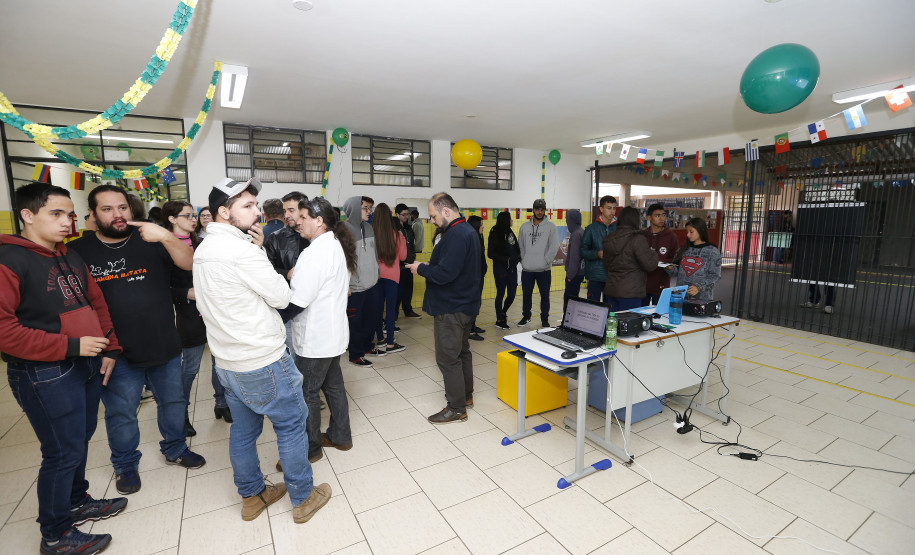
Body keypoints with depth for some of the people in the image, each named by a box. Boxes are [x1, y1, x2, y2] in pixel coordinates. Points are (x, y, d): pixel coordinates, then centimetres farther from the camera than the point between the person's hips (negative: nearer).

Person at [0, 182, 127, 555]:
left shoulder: (71, 257, 11)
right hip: (45, 375, -7)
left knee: (81, 438, 20)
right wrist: (70, 345, -21)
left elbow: (96, 303, 16)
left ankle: (77, 502, 41)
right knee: (63, 452, 4)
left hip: (87, 364, 8)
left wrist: (109, 348, 9)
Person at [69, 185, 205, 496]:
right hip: (118, 353, -1)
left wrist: (166, 237, -33)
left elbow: (190, 263, -17)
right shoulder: (79, 252, -2)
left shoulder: (150, 241, -3)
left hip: (165, 346, 1)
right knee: (120, 414, 13)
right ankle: (126, 465, 36)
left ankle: (175, 449, 39)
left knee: (173, 402, 17)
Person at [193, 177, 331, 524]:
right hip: (263, 362, -9)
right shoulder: (241, 249, -22)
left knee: (243, 429, 20)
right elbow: (281, 297, -16)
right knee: (291, 425, 7)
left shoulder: (203, 250, 7)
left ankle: (252, 496, 38)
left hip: (227, 362, 9)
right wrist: (259, 249, -5)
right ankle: (303, 498, 23)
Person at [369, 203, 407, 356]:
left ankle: (380, 340, 21)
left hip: (375, 274, 1)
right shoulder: (397, 235, -9)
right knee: (390, 308, 4)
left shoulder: (371, 234, -9)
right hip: (392, 276, -1)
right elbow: (403, 256, 3)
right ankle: (390, 344, 10)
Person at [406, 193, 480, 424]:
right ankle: (465, 395, 37)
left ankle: (457, 409, 11)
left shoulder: (456, 235, -22)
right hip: (465, 304, 11)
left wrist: (420, 268, -12)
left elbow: (444, 274, -28)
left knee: (447, 358, 0)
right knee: (462, 351, 21)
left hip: (450, 308, -11)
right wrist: (430, 266, 5)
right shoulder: (468, 230, 12)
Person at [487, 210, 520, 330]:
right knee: (500, 294, 4)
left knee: (512, 294, 8)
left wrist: (518, 258, -4)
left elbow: (516, 249, 15)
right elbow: (491, 254, -11)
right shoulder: (495, 235, -9)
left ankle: (503, 312, 34)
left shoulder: (510, 233, 10)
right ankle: (499, 320, 19)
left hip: (512, 268, 6)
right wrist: (505, 259, -17)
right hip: (501, 269, -6)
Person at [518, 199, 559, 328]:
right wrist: (524, 260, 1)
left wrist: (545, 261, -12)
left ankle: (544, 319, 21)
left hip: (544, 269, -2)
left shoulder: (551, 226, -2)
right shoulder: (525, 226, 6)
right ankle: (526, 316, 28)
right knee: (526, 294, 12)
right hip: (527, 269, 2)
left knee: (545, 295, 7)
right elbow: (520, 245, 10)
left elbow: (554, 246, -8)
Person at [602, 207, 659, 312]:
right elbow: (649, 265, -11)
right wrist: (653, 253, 7)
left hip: (611, 289, 7)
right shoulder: (637, 239, -14)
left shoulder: (609, 239, 8)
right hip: (630, 292, -7)